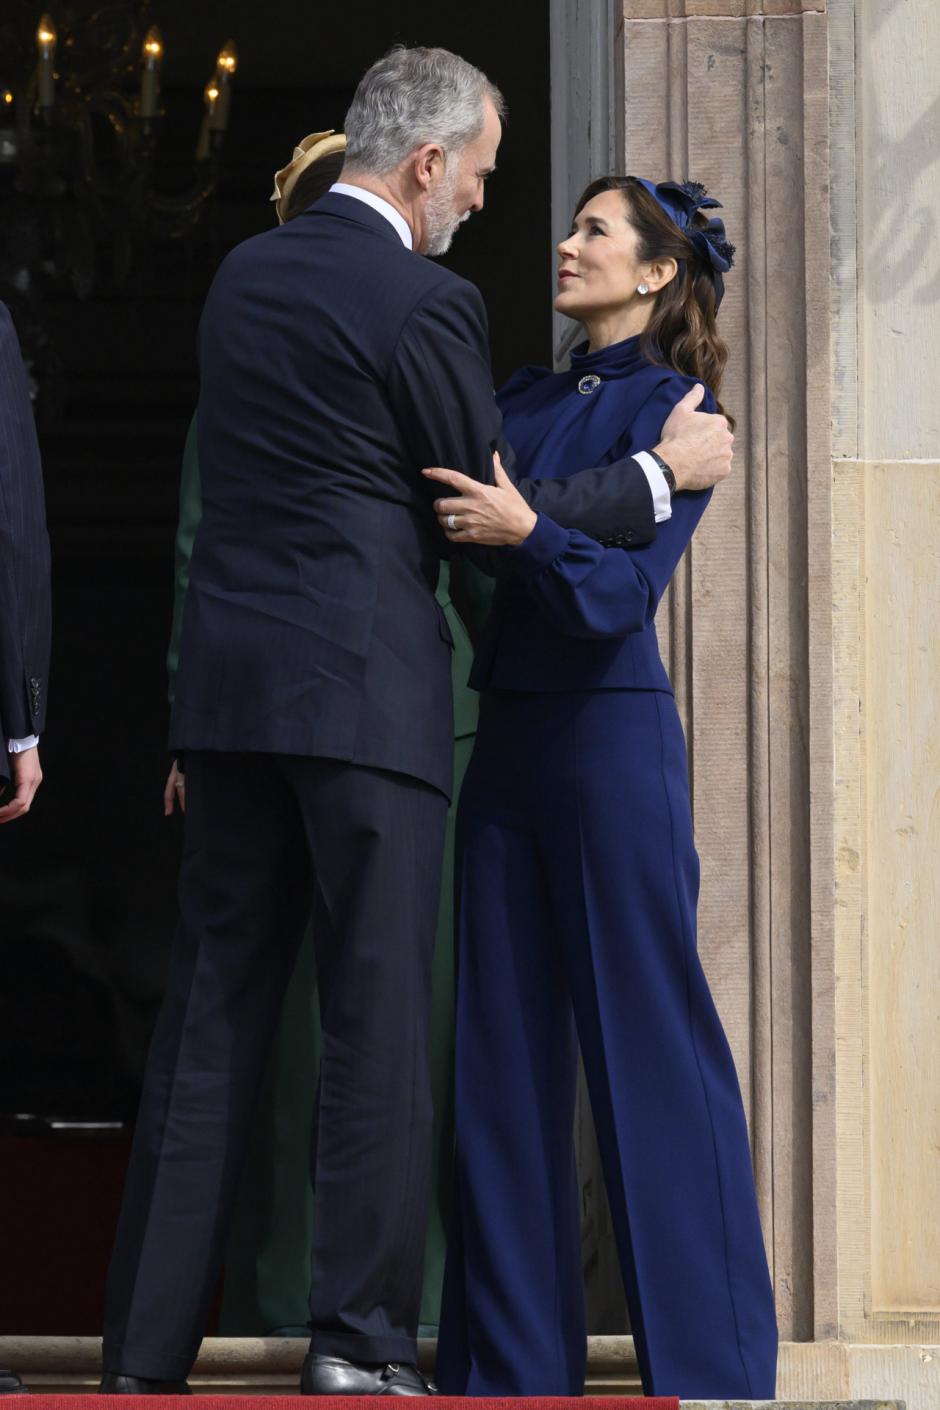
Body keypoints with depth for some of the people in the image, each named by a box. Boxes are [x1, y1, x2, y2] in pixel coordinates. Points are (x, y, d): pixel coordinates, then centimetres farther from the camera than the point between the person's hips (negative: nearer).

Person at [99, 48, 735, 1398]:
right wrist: (659, 476, 9)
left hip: (229, 681, 6)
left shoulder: (243, 275, 12)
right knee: (378, 1018, -2)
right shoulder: (424, 303, -9)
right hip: (366, 691, -6)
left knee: (208, 1016, 8)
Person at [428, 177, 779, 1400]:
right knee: (506, 1045, 7)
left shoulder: (673, 411, -5)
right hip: (509, 738, 7)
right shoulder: (527, 400, 15)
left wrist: (529, 532, -30)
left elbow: (622, 592, -16)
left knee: (646, 1040, -4)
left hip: (611, 737, -7)